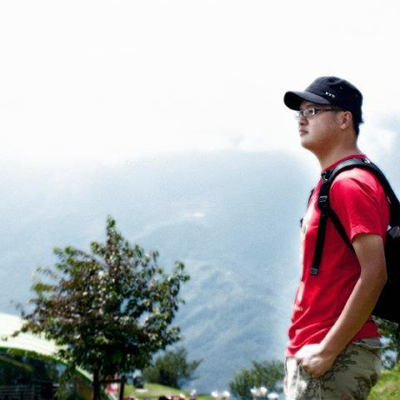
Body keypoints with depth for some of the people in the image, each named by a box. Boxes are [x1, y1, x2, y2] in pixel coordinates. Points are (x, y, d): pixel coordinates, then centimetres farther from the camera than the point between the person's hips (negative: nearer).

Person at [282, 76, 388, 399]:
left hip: (338, 357, -10)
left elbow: (374, 275, -22)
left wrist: (327, 350, -22)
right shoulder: (331, 183, 17)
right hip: (314, 352, 10)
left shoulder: (350, 184, -14)